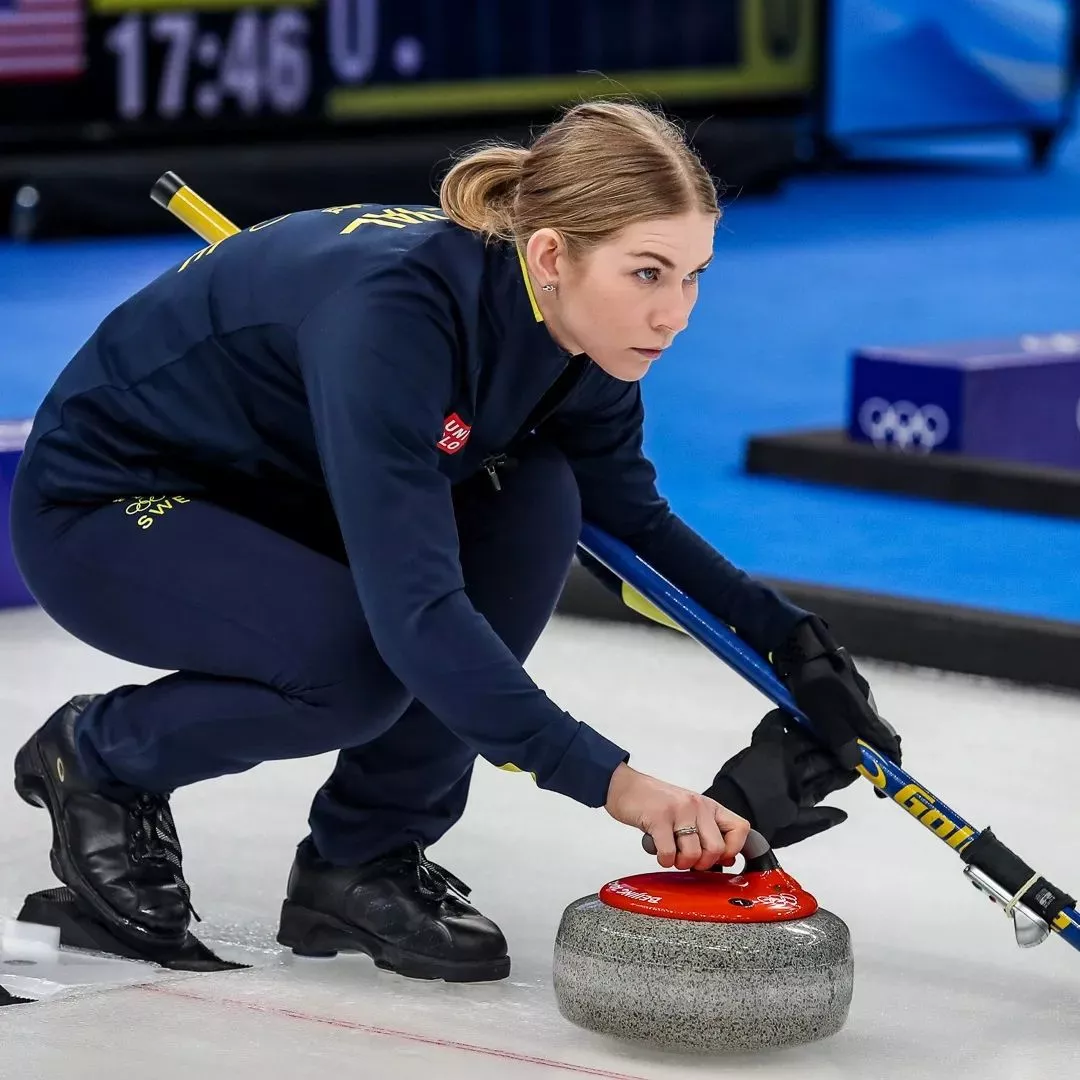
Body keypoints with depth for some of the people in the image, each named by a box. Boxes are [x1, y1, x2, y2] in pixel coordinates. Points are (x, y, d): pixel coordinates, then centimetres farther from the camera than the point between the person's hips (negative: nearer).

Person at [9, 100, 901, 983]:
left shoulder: (573, 325, -13)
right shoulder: (391, 309, -37)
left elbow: (629, 517, 5)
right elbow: (415, 609, -42)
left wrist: (784, 635, -8)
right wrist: (609, 780, -45)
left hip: (280, 495, 8)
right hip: (103, 503, -7)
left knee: (532, 499, -15)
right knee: (359, 661, -31)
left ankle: (363, 862, -4)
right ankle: (97, 756, 0)